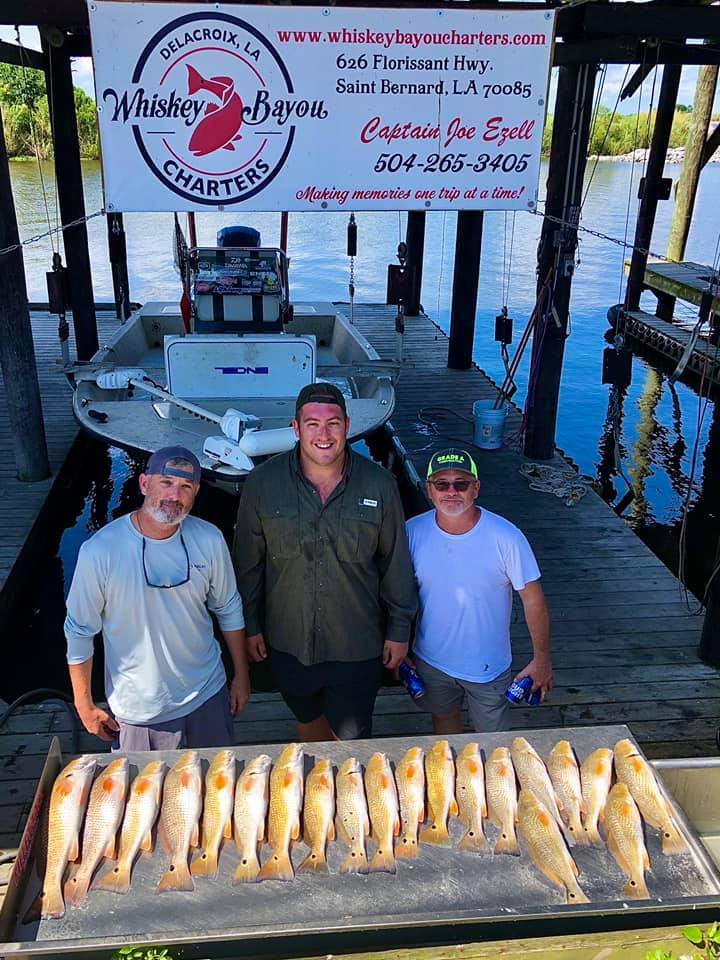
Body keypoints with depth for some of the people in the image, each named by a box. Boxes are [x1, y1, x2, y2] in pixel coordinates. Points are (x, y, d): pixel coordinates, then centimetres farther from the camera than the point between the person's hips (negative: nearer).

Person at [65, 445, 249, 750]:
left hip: (208, 693, 3)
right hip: (138, 710, -3)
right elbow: (79, 631, -10)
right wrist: (85, 706, -4)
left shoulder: (209, 539, -12)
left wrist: (241, 675, 9)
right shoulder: (100, 551, -22)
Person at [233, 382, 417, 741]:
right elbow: (248, 563, 0)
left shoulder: (378, 485, -11)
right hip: (289, 643, 2)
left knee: (352, 736, 14)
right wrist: (250, 626, 4)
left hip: (358, 645, -1)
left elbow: (396, 564, -2)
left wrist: (399, 629, 1)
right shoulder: (263, 483, -11)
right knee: (308, 721, 25)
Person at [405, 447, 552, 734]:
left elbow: (532, 598, -13)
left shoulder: (506, 537, -22)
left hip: (488, 666, -2)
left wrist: (542, 659, -8)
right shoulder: (413, 532, -15)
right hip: (431, 660, 2)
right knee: (444, 719, 27)